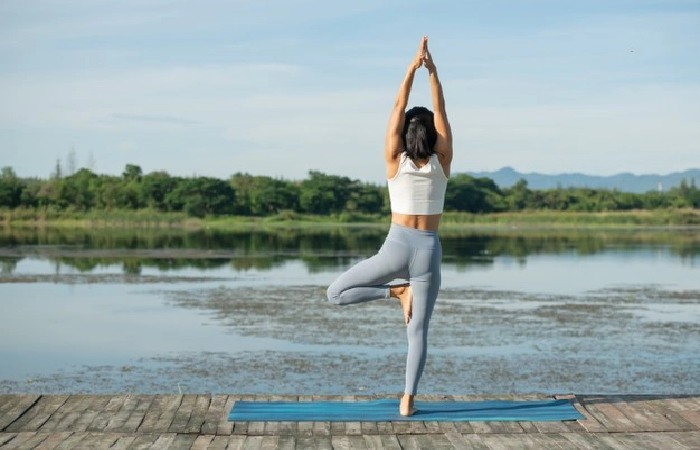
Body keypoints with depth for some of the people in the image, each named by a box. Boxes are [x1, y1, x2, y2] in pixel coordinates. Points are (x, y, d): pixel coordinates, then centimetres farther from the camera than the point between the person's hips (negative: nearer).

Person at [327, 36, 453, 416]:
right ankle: (407, 401, -1)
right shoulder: (442, 164, -3)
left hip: (396, 247, -2)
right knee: (418, 331, 5)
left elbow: (398, 109, -4)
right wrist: (432, 70, -8)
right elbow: (440, 112, -1)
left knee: (335, 294, 12)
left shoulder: (395, 162, -5)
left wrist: (412, 69, -6)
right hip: (428, 251, 2)